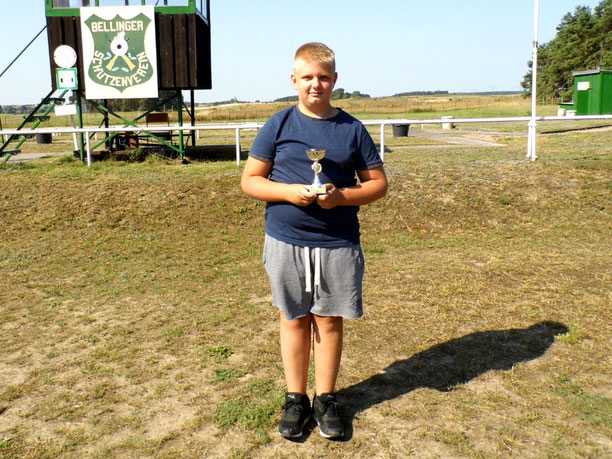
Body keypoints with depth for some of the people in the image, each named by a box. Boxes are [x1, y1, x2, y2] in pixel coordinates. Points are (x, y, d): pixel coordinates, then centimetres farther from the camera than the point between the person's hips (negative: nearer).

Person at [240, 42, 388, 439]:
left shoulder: (352, 129, 3)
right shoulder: (279, 125, 1)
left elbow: (378, 183, 5)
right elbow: (250, 181, 3)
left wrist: (341, 196, -14)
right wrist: (289, 191, -15)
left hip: (339, 244, 0)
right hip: (286, 242, 0)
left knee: (329, 320, 8)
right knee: (294, 319, 10)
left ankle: (326, 398, 26)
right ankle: (296, 399, 26)